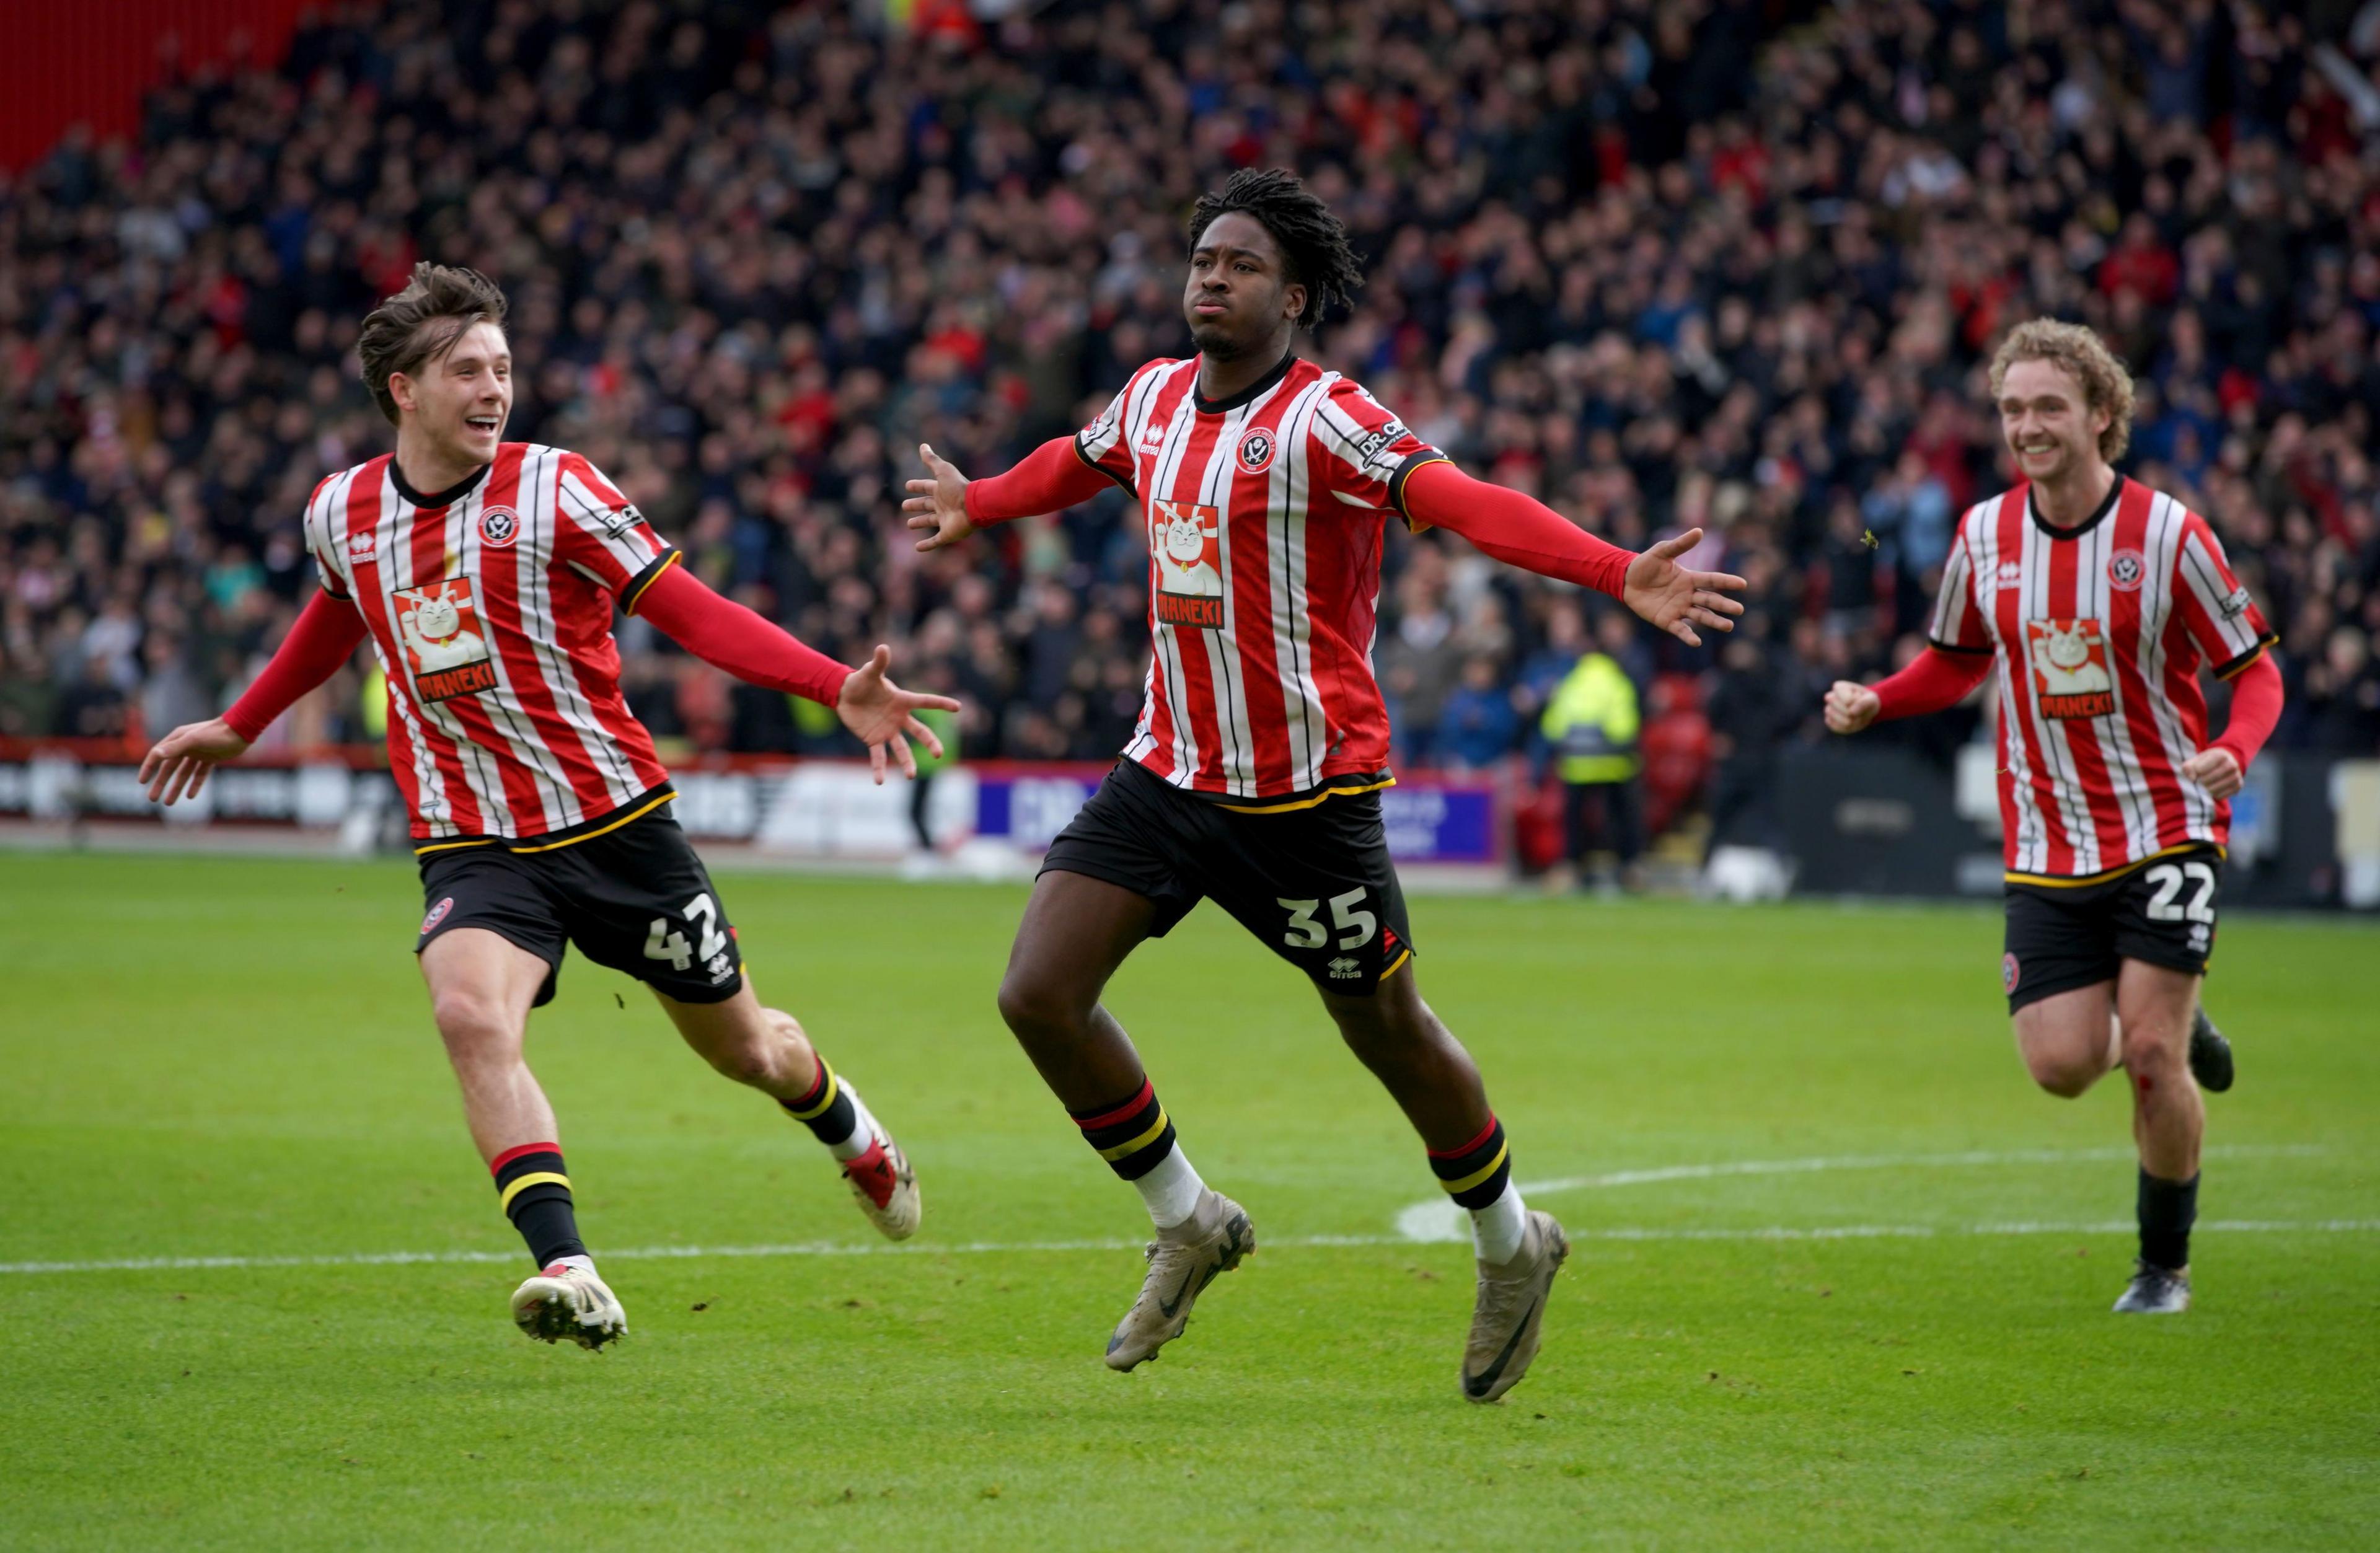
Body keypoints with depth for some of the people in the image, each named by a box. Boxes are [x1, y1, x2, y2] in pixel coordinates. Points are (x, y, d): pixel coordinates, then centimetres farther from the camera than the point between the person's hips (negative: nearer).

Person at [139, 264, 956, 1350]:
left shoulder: (556, 493, -11)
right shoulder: (340, 513, 1)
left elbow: (692, 612, -9)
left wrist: (838, 688, -21)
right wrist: (239, 727, 36)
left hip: (615, 822, -1)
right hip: (471, 842, 1)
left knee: (742, 1046, 14)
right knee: (472, 1016, -30)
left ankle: (851, 1133, 50)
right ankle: (568, 1274, -36)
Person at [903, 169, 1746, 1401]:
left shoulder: (1324, 421, -16)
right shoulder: (1155, 399, 6)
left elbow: (1467, 504, -30)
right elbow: (1079, 463, 30)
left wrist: (1620, 576, -45)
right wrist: (974, 506, 48)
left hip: (1306, 790, -6)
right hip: (1167, 771, 6)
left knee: (1384, 1028, 6)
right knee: (1038, 995, -5)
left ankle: (1510, 1245, 31)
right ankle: (1186, 1225, 15)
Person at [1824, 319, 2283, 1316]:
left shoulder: (2167, 533, -10)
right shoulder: (1984, 536, 1)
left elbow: (2256, 671, -4)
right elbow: (1958, 662, 17)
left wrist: (2233, 754, -24)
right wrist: (1872, 703, -2)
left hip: (2165, 830, -3)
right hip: (2048, 849, 3)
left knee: (2153, 1056, -11)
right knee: (2062, 1065, -7)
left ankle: (2166, 1263, 10)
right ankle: (2180, 1034, 28)